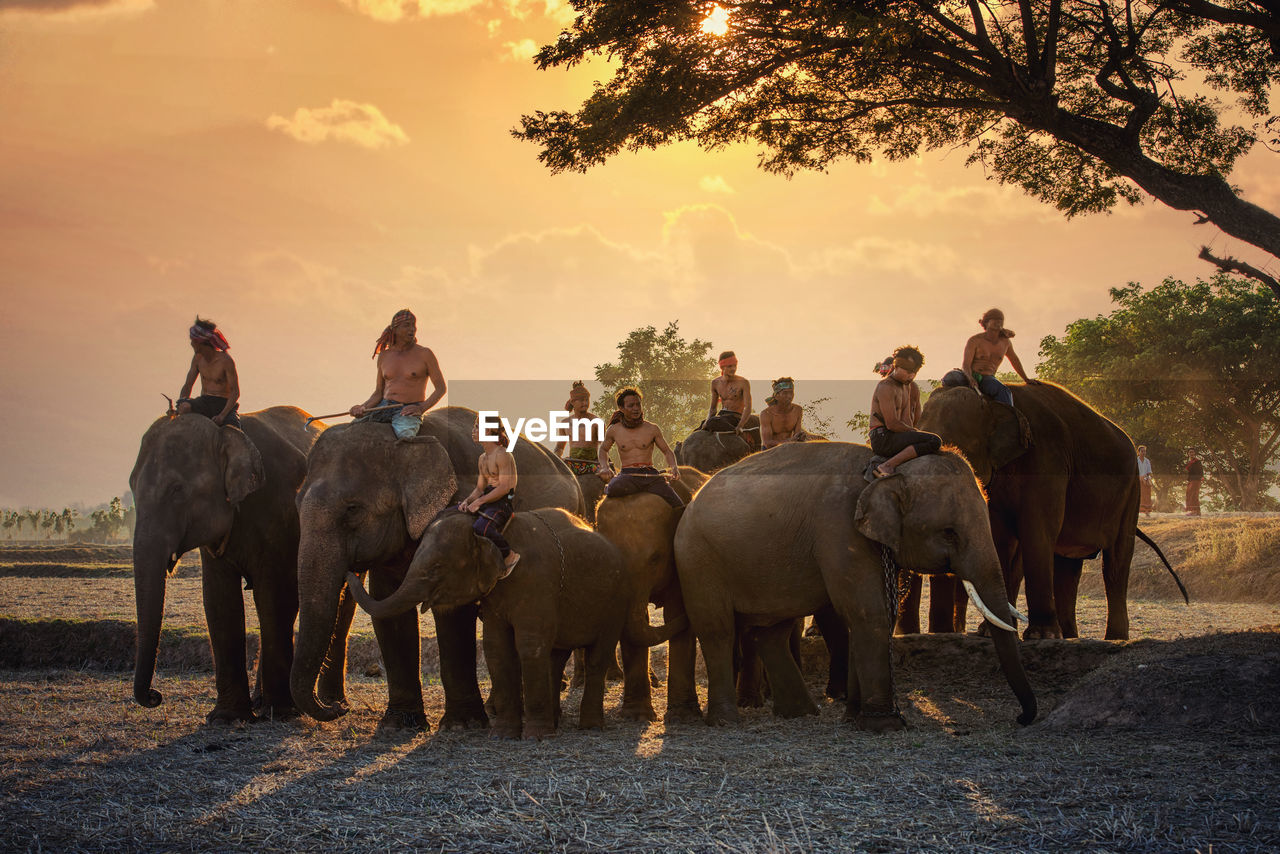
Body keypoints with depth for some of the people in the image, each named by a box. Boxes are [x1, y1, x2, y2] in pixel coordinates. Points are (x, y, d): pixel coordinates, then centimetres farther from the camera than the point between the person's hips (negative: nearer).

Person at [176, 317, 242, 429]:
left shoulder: (226, 361, -12)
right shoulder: (198, 359, 6)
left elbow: (235, 392, -13)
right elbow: (187, 386, 11)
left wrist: (222, 415, -26)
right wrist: (181, 403, -11)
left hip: (224, 404, -4)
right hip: (204, 403, 4)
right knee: (184, 407, -30)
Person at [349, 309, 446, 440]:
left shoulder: (424, 354, -1)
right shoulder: (384, 356, 11)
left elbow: (441, 388, 0)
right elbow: (378, 393, 13)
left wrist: (421, 408, -15)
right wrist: (363, 408, -7)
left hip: (408, 411, -5)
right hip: (384, 407, 5)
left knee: (404, 434, -38)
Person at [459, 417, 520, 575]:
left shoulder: (502, 455, -11)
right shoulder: (483, 458, 18)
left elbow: (504, 487, -18)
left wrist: (479, 502, -19)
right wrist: (467, 501, -2)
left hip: (503, 503, -10)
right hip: (486, 501, 10)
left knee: (481, 528, -37)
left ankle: (510, 556, -18)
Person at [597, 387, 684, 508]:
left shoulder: (652, 429, 8)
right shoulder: (614, 430, 9)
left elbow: (667, 451, 18)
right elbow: (603, 449, 27)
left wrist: (674, 467, -3)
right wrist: (605, 468, 8)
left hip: (650, 475, 1)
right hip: (627, 476, -1)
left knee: (679, 508, -17)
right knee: (614, 489, -38)